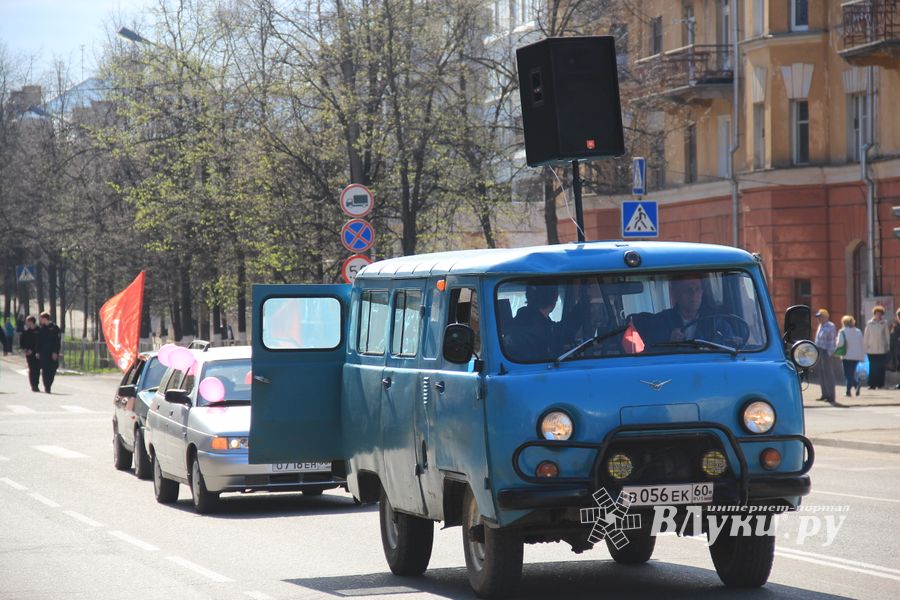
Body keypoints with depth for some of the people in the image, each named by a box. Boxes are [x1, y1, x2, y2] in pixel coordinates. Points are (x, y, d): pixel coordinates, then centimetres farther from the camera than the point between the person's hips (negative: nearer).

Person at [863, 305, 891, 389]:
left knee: (881, 368, 0)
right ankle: (872, 384, 1)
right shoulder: (869, 324, 4)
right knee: (872, 368, -2)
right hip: (871, 349, 0)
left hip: (882, 349, 0)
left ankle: (880, 384, 7)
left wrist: (887, 346, 5)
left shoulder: (884, 324, 3)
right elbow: (866, 336, 8)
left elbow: (887, 335, 8)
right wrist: (865, 346, 5)